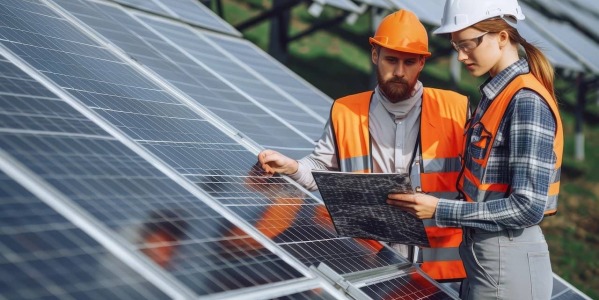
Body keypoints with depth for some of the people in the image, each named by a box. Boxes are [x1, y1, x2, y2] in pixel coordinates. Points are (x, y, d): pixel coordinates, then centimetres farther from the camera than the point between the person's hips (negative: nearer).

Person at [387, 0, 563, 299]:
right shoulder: (496, 93, 9)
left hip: (508, 264, -8)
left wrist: (440, 210, -20)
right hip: (482, 253, 8)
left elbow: (528, 207, -22)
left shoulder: (527, 102, -18)